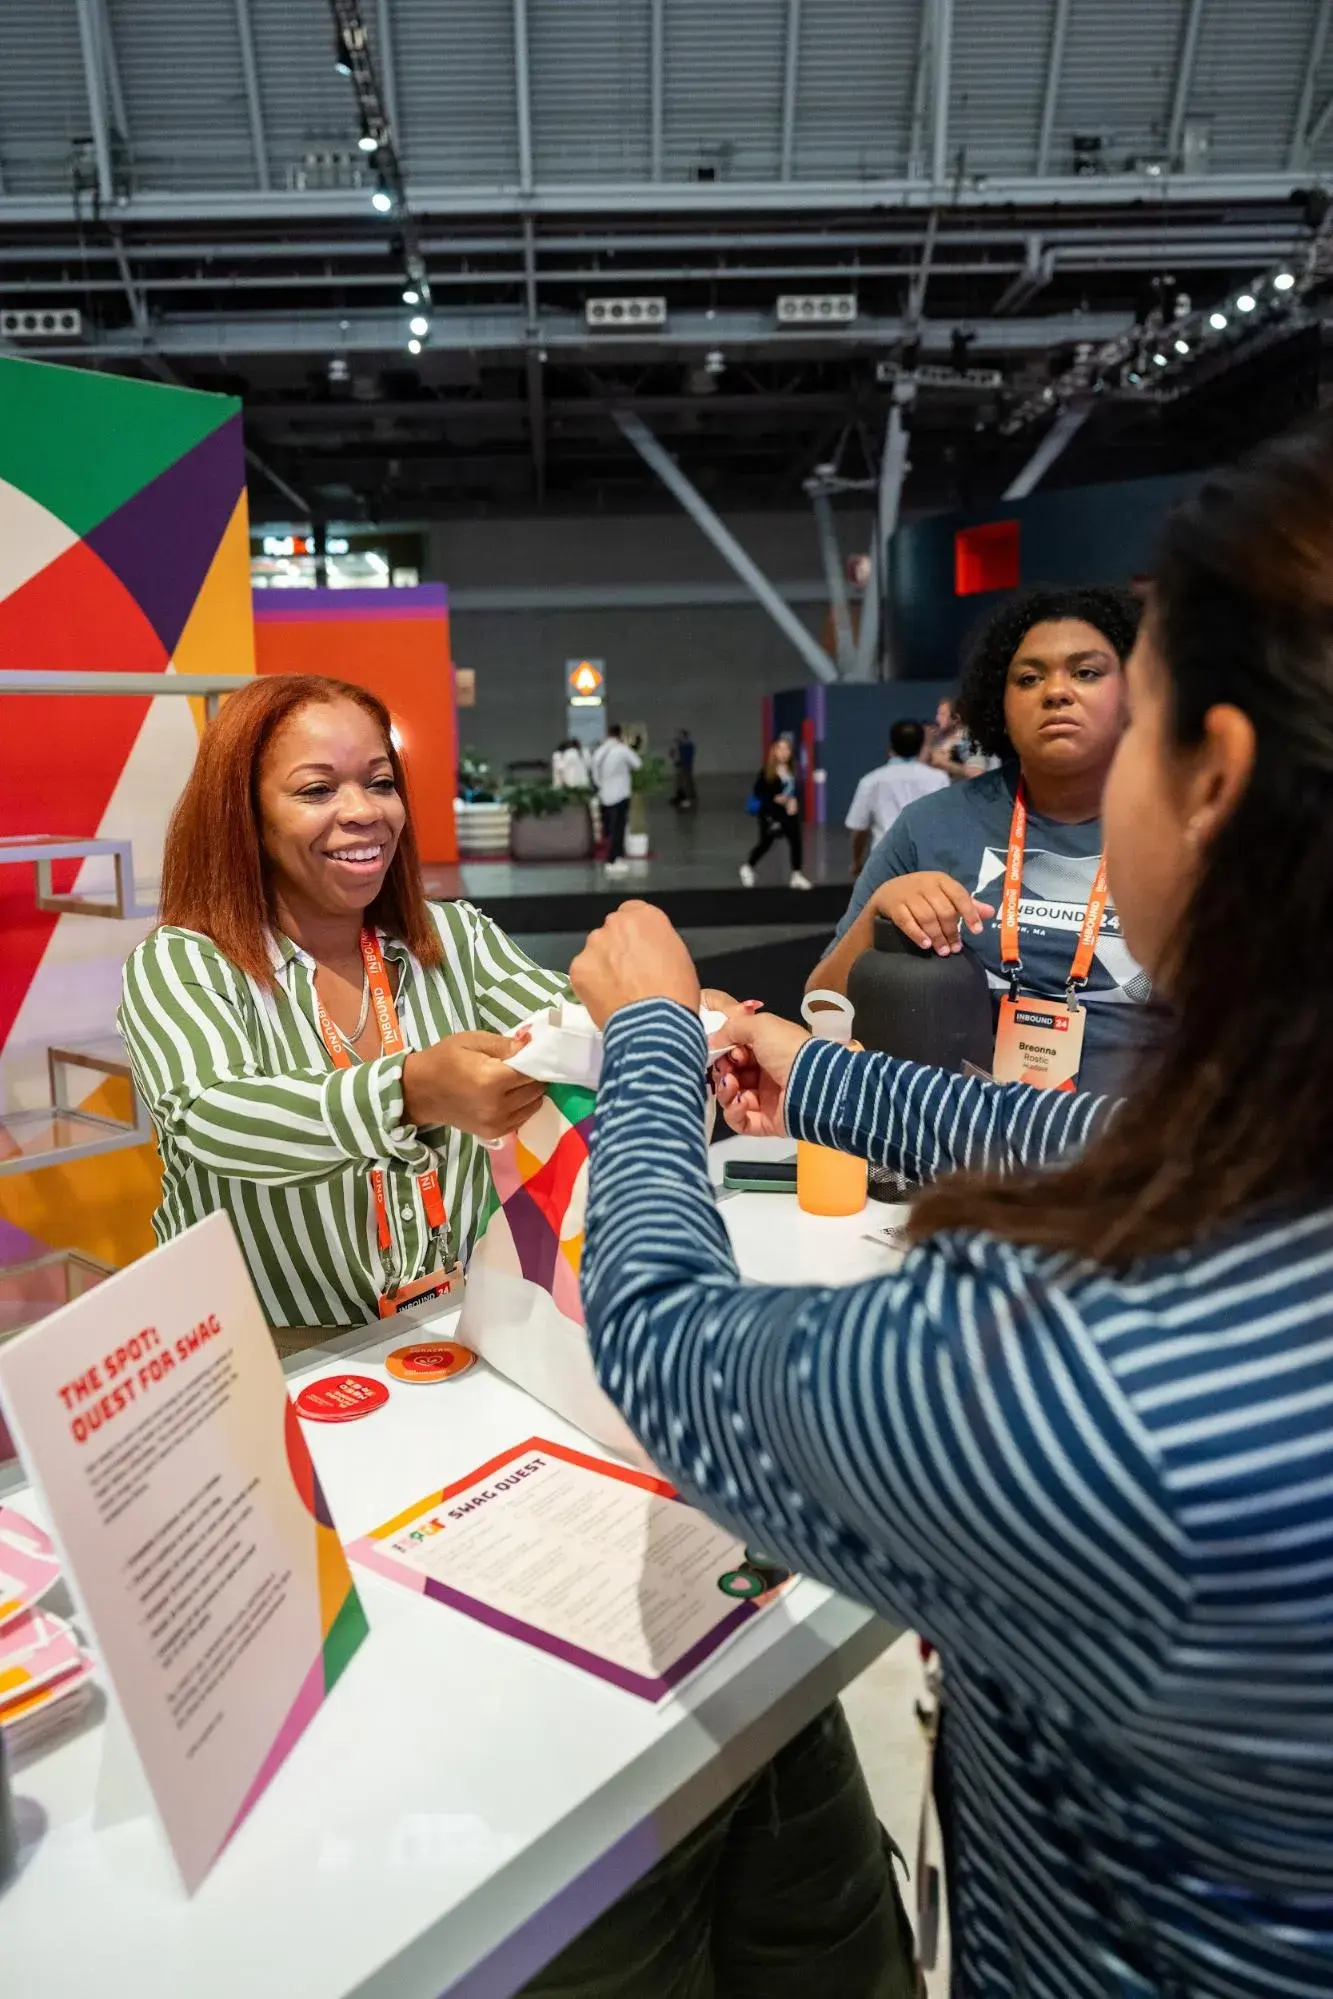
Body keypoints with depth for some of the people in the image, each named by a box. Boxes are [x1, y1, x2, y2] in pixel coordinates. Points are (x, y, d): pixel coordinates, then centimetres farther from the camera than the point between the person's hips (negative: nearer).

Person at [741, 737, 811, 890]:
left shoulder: (793, 770, -1)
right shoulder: (767, 771, -14)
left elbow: (796, 790, 7)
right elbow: (758, 791, -12)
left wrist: (794, 801, -13)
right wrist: (774, 798, -21)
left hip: (789, 812, 4)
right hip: (770, 813, -4)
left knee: (795, 840, -2)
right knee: (765, 842, 7)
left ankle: (796, 875, 10)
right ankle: (747, 867, 32)